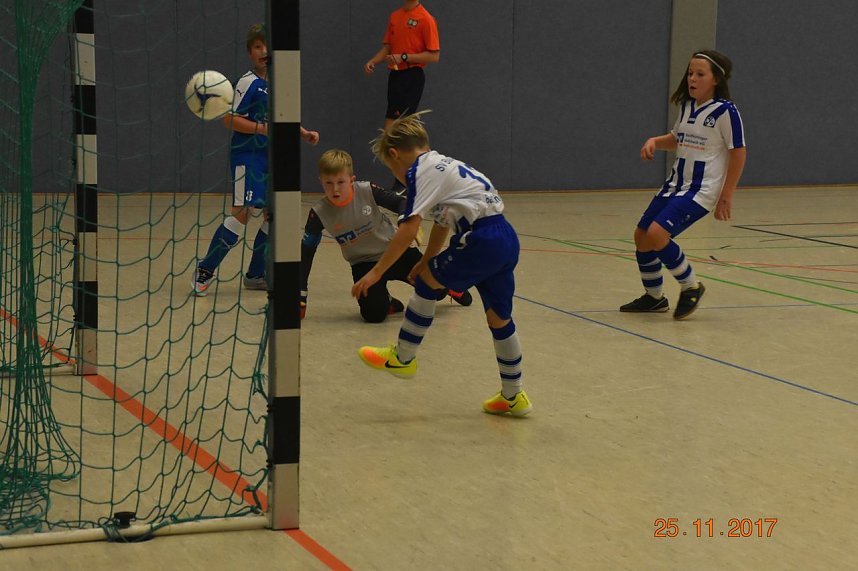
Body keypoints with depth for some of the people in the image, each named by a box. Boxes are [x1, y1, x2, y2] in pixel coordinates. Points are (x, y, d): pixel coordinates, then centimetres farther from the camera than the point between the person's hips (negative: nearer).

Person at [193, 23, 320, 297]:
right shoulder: (249, 83, -12)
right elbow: (230, 118, -16)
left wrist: (305, 133, 13)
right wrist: (262, 128, -23)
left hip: (270, 156, 8)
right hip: (247, 155, -8)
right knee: (242, 212, -14)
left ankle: (255, 274, 19)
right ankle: (205, 269, -4)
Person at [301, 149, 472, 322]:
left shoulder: (367, 191, -20)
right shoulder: (318, 214, -16)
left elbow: (399, 202, -9)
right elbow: (306, 254, -8)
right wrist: (301, 297, -9)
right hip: (364, 264, 0)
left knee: (436, 289, 1)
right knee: (373, 314, -23)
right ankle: (386, 301, 15)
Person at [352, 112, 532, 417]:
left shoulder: (420, 171, -4)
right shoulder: (441, 164, 24)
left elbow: (409, 229, -14)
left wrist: (376, 272, -11)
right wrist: (427, 262, 40)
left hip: (482, 241, -9)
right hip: (507, 240, 9)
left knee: (425, 282, 8)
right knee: (499, 317, 17)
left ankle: (402, 358, 19)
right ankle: (512, 397, 25)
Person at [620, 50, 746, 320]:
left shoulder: (725, 111, -14)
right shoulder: (686, 106, 7)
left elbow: (738, 154, -12)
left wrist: (726, 196, -13)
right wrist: (654, 141, 3)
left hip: (701, 190, -8)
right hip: (676, 183, 8)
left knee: (657, 235, -22)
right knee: (641, 236, 8)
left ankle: (691, 287, -1)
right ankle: (654, 297, 27)